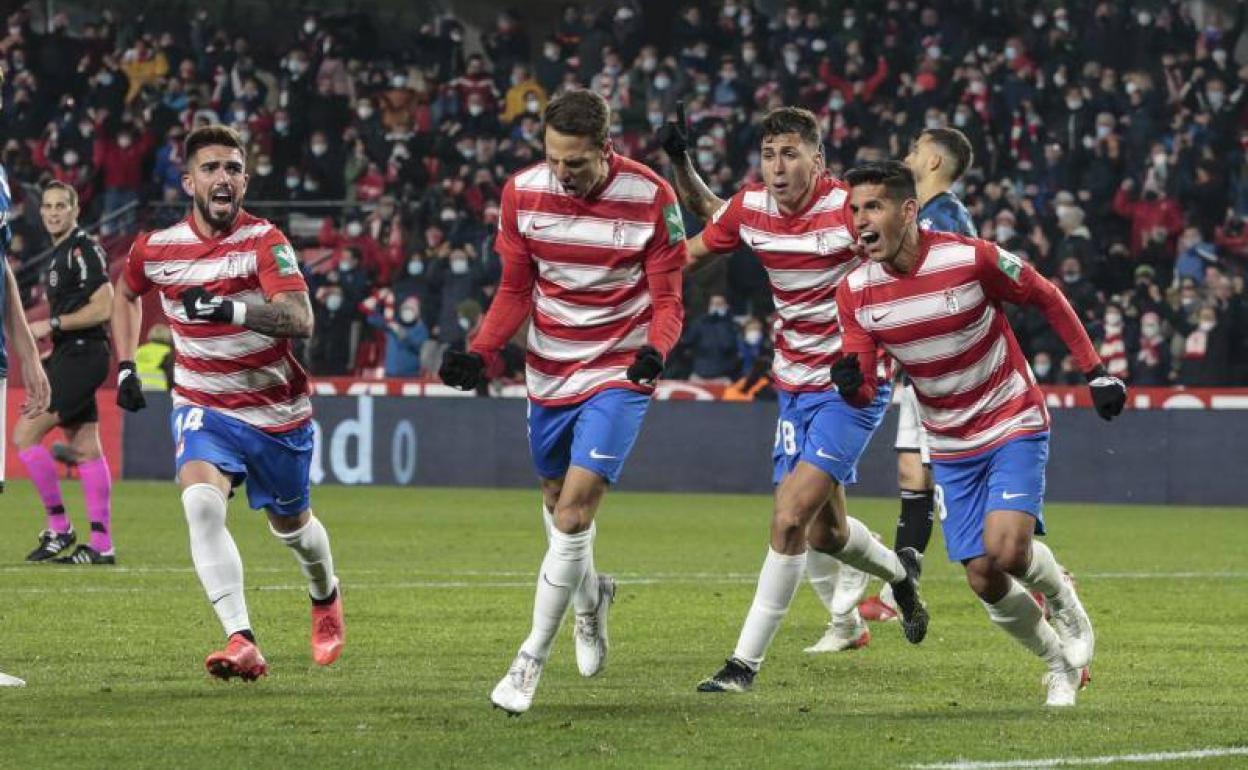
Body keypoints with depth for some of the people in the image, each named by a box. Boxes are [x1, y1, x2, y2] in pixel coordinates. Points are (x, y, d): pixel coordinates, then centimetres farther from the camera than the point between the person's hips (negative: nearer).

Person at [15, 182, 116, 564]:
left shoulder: (84, 249, -12)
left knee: (25, 435, -13)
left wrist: (52, 324, -16)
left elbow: (103, 307, -19)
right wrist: (51, 344, 18)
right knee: (85, 449, 7)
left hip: (81, 356, -10)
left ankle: (58, 526, -7)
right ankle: (101, 544, 7)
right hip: (71, 357, 10)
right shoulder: (60, 253, 19)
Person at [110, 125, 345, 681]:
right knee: (201, 502, -28)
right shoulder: (154, 250, -6)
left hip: (277, 411, -1)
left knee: (290, 526, 18)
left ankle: (326, 599, 53)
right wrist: (125, 367, 12)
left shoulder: (264, 241, -17)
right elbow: (126, 293, 19)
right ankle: (242, 643, -32)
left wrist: (230, 308, -45)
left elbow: (300, 320, -31)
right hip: (203, 406, 1)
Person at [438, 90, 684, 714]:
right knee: (557, 499, 17)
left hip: (619, 373, -4)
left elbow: (667, 298, -10)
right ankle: (590, 598, 49)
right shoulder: (523, 193, -7)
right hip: (549, 374, 4)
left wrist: (655, 349, -30)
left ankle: (532, 661, -7)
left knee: (575, 509, -15)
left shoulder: (650, 197, -16)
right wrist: (478, 354, -11)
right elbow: (515, 291, 4)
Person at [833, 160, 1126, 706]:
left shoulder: (970, 259, -20)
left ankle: (1062, 598, 11)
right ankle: (1062, 664, 24)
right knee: (983, 579, -2)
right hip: (950, 446, 4)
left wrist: (1096, 373, -3)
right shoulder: (855, 292, -9)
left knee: (1005, 549, -24)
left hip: (1014, 425, -4)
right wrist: (852, 384, -33)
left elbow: (1047, 298, -4)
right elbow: (864, 391, -8)